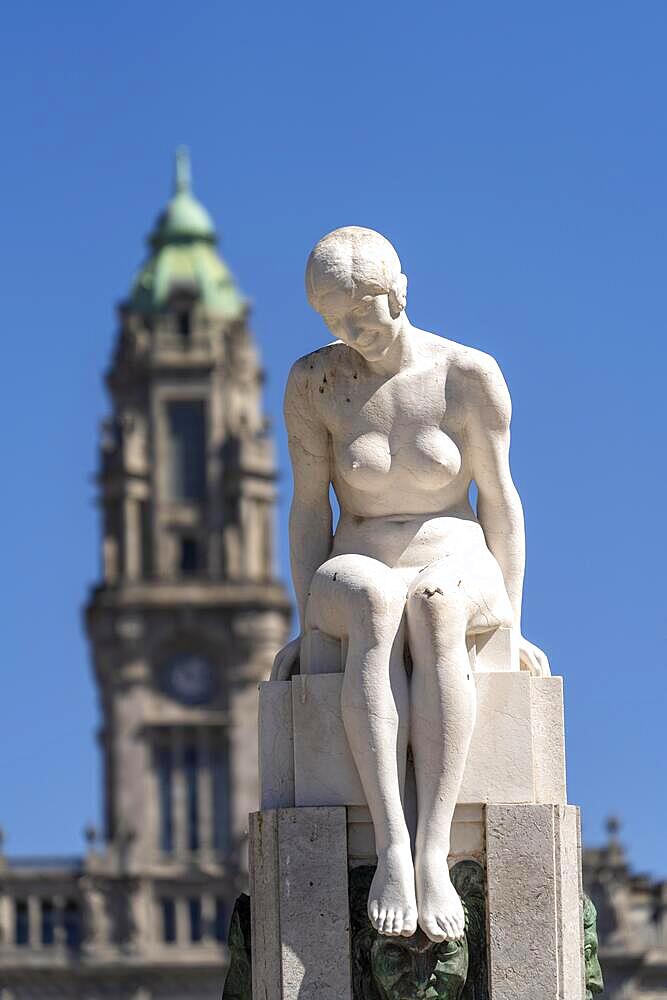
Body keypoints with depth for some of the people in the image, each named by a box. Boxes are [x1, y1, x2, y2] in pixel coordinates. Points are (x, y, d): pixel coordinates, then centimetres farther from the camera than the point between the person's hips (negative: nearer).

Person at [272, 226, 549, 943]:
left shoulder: (469, 375, -2)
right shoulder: (314, 382, 1)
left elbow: (499, 500, 1)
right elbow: (310, 507, 2)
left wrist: (511, 628, -4)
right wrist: (308, 627, -7)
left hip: (460, 575, 0)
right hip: (356, 582, 0)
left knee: (432, 603, -41)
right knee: (374, 598, -40)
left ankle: (434, 853, -50)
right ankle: (391, 848, -50)